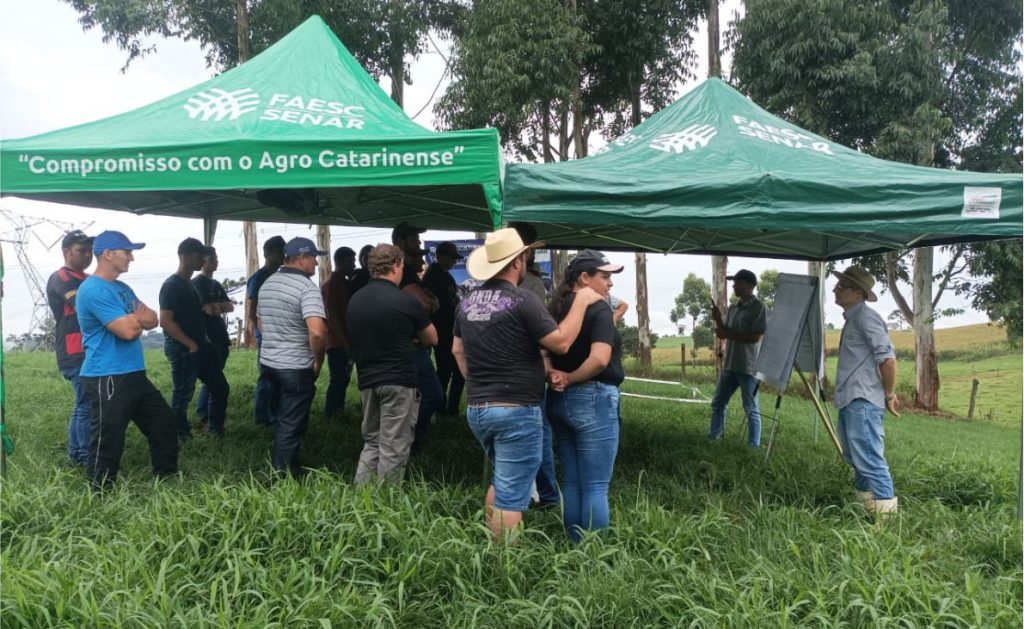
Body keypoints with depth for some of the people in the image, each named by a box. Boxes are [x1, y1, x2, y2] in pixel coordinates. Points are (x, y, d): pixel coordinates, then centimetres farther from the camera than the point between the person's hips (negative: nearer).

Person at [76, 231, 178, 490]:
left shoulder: (123, 289, 15)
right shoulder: (93, 290, -16)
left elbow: (152, 320, 11)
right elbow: (128, 330, -21)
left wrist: (133, 320, -10)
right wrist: (138, 317, 1)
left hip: (134, 375, 10)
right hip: (107, 379, -10)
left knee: (164, 423, 16)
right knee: (107, 443, -1)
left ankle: (167, 479, 30)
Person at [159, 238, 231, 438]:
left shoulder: (190, 284, 14)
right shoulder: (172, 285, -15)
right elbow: (165, 321, -22)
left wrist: (203, 341, 15)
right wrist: (191, 344, -19)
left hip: (200, 347, 9)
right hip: (182, 349, -9)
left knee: (220, 388, 13)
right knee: (183, 395, 1)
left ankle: (215, 429, 26)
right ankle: (180, 436, 15)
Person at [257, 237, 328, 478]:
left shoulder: (267, 283, 9)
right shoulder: (307, 288, -18)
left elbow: (260, 321, 21)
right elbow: (317, 331, -30)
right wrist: (318, 360, -16)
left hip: (269, 360, 8)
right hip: (296, 366, -8)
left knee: (283, 419, 24)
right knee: (292, 425, 3)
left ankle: (277, 467, 35)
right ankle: (285, 476, 11)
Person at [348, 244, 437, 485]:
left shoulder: (355, 300, 7)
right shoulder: (406, 301, -11)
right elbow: (432, 339, 2)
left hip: (367, 380, 6)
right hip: (398, 382, -6)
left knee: (371, 443, 17)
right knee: (393, 448, 2)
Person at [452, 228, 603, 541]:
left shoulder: (467, 301, 8)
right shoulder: (522, 300, -14)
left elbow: (458, 350, 19)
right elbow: (561, 342, -12)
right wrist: (581, 302, -2)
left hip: (477, 408, 8)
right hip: (516, 410, -8)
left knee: (501, 480, 25)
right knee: (511, 494, 0)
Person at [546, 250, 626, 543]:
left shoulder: (557, 308, 10)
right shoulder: (599, 308, -12)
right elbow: (599, 359, -26)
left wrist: (555, 376, -6)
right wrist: (572, 379, -11)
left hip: (559, 400, 8)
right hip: (593, 400, -8)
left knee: (571, 482, 15)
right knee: (595, 486, 1)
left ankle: (575, 547, 23)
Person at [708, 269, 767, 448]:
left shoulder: (758, 308, -11)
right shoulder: (733, 308, 12)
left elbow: (756, 337, -18)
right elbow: (724, 333, 14)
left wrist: (729, 334, -14)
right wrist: (718, 320, -5)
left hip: (748, 367, -8)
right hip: (730, 364, 8)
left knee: (751, 409, 0)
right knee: (718, 403, 13)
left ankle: (754, 447, 8)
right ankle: (714, 437, 24)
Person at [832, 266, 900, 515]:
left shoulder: (865, 317, -13)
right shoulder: (852, 319, 17)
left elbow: (887, 357, -19)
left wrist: (889, 394, -12)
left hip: (862, 402, -11)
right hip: (850, 401, 11)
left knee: (869, 459, -10)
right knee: (856, 458, 18)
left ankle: (886, 510, -4)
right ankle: (866, 504, 29)